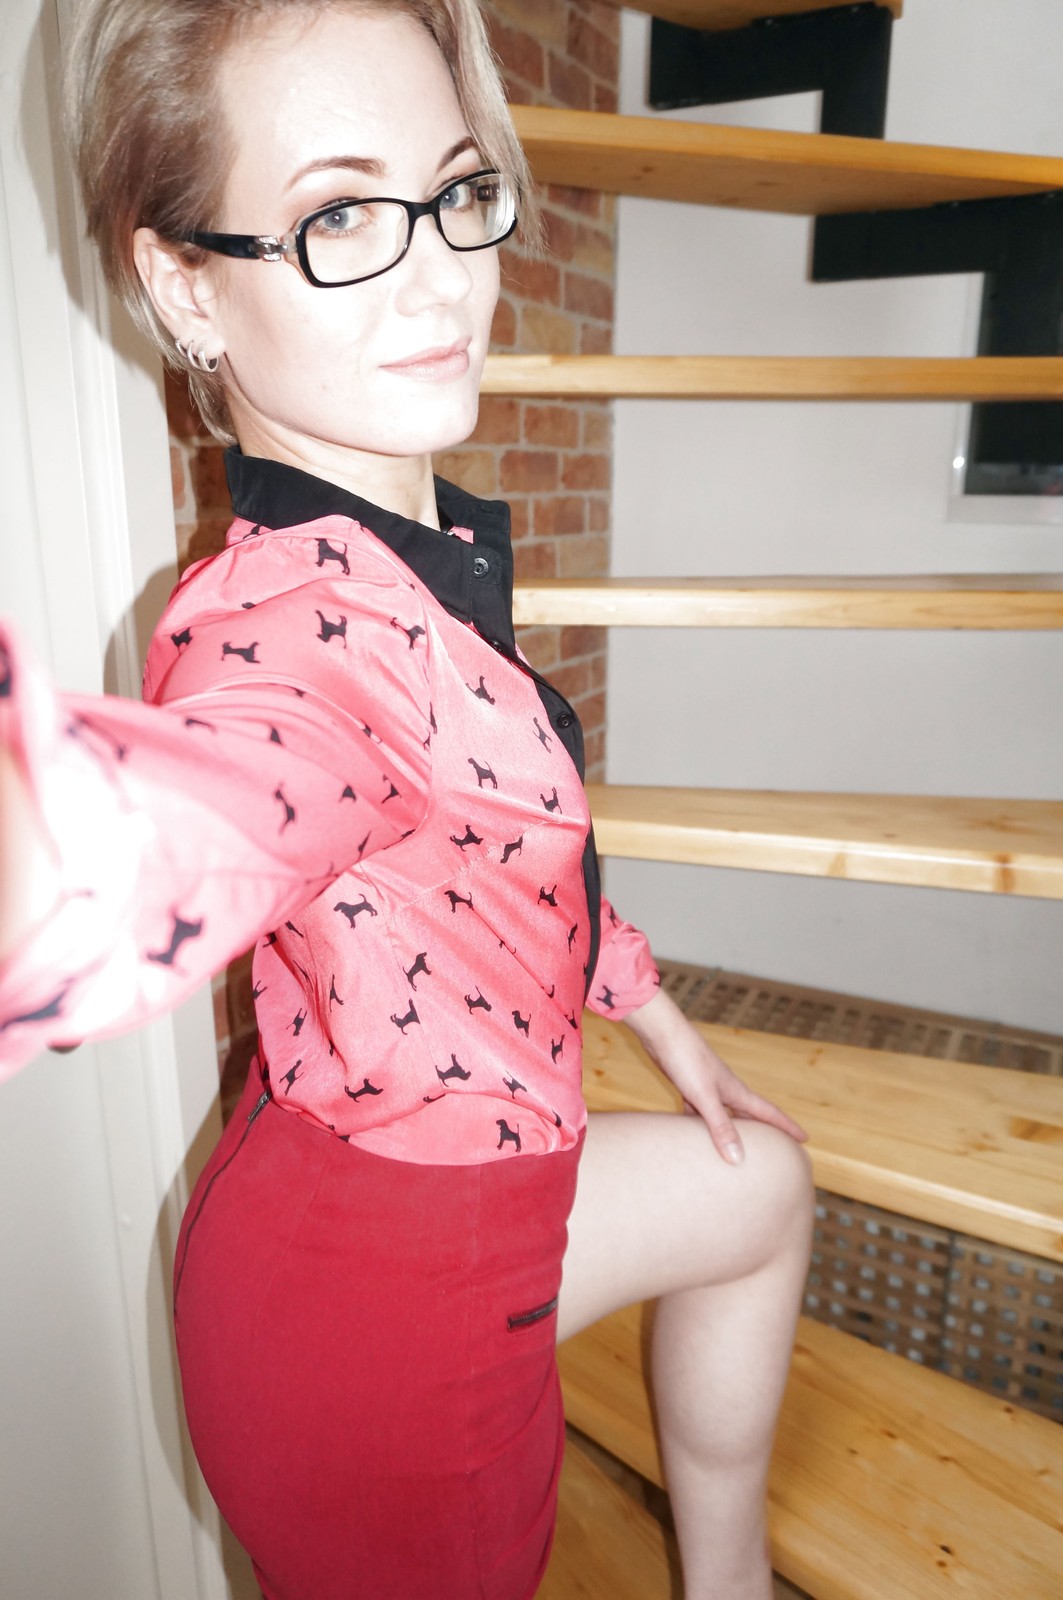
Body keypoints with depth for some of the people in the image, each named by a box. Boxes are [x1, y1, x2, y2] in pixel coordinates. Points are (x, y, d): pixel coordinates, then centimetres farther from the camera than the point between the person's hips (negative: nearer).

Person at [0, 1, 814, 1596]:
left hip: (463, 1181, 9)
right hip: (385, 1285, -9)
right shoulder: (288, 628, -33)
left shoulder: (423, 554, -3)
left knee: (760, 1182, 28)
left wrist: (649, 1006, 17)